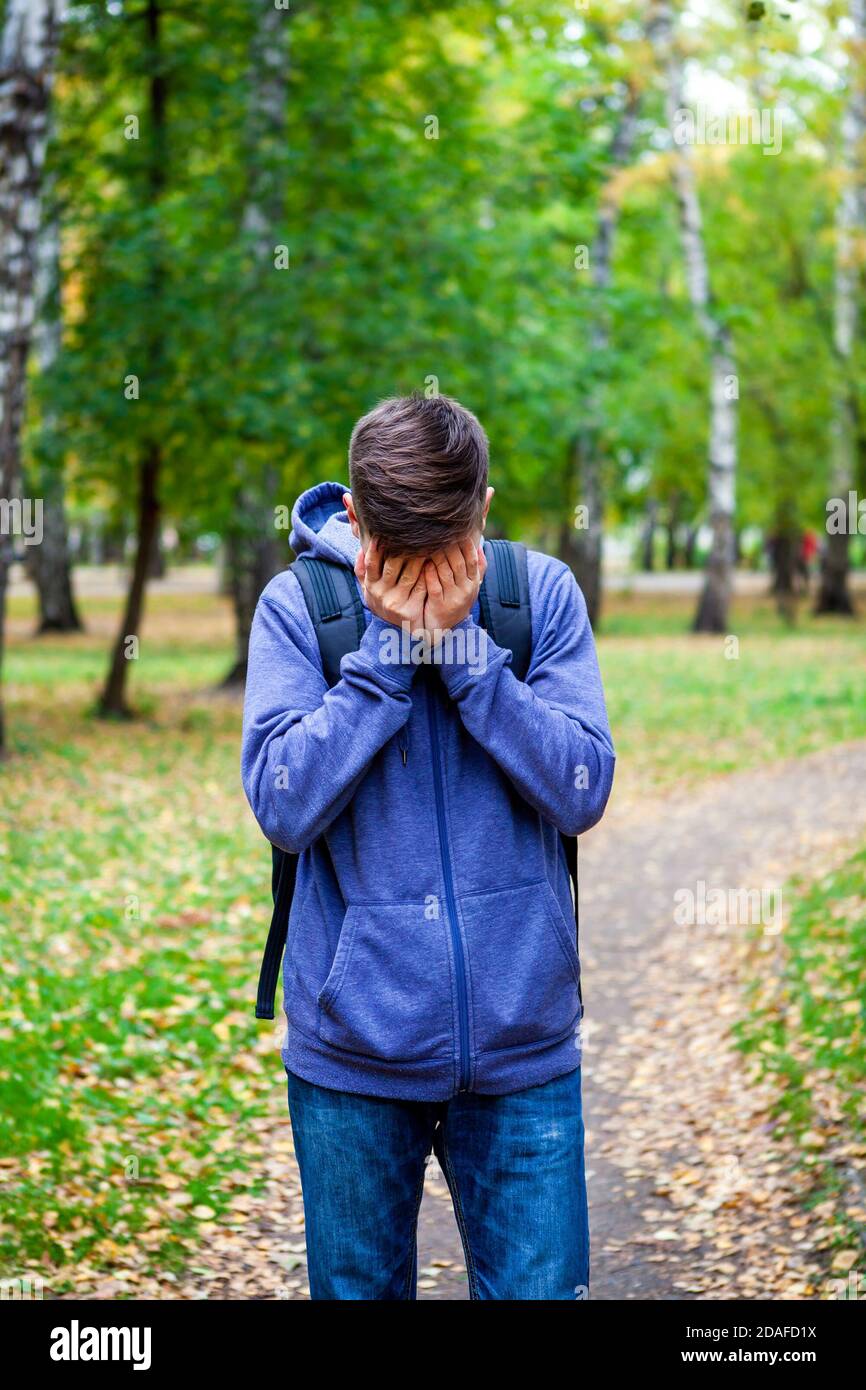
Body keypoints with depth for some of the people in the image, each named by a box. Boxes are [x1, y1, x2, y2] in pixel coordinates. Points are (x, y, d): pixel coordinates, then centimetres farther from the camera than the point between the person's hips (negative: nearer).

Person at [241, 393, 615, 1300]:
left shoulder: (543, 593, -1)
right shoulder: (296, 606, -4)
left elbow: (582, 791, -9)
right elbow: (283, 806, -14)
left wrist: (459, 641, -15)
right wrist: (389, 646, -16)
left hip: (522, 1044, 1)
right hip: (353, 1047, 0)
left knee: (540, 1286, 5)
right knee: (357, 1287, 14)